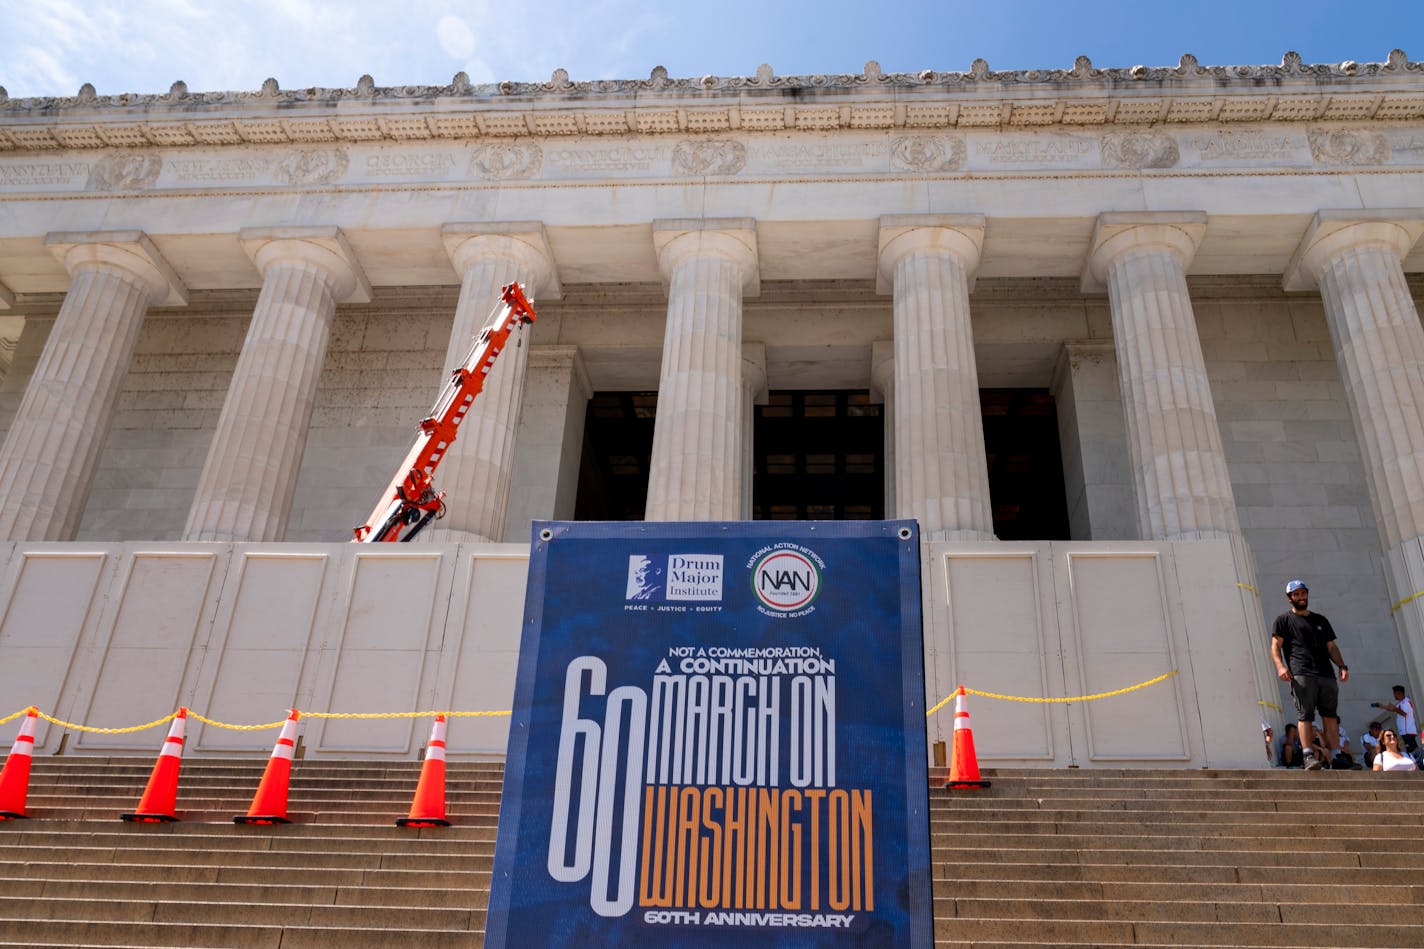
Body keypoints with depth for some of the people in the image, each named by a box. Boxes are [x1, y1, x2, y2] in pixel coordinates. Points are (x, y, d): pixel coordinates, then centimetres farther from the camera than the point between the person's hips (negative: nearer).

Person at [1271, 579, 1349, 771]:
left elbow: (1331, 647, 23)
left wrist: (1342, 666, 5)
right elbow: (1275, 646, 3)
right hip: (1301, 675, -4)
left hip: (1326, 675, 4)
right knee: (1305, 715, -11)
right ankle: (1309, 756, -16)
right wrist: (1280, 666, -14)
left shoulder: (1321, 620, 26)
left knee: (1331, 717, -1)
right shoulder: (1284, 620, 13)